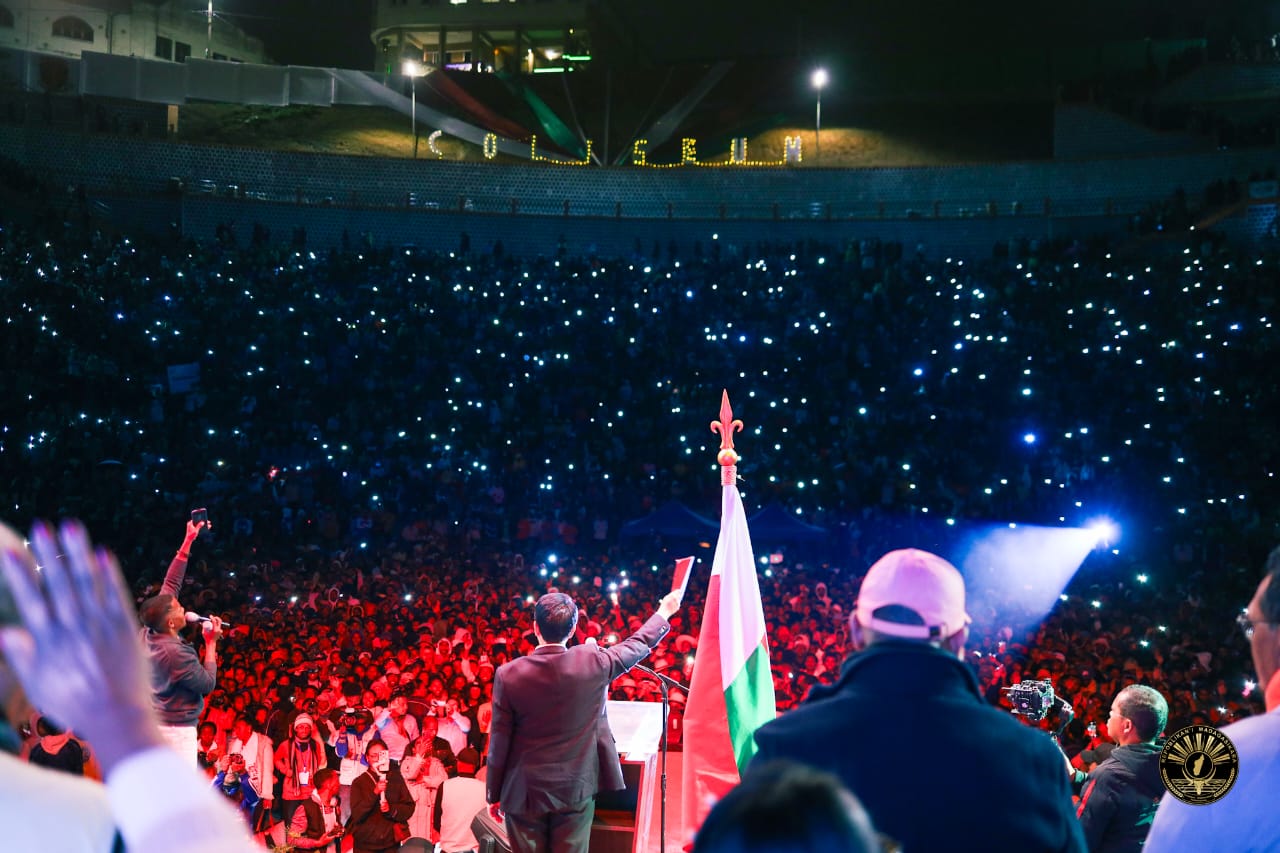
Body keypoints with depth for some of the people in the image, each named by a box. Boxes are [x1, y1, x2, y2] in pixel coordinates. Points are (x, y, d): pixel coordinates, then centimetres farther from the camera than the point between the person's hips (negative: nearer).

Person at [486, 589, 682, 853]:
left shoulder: (508, 674, -12)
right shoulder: (592, 662, -10)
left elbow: (499, 742, -6)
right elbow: (637, 645, 9)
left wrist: (494, 795, 7)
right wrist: (664, 613, 28)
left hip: (523, 793, 0)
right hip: (575, 791, 1)